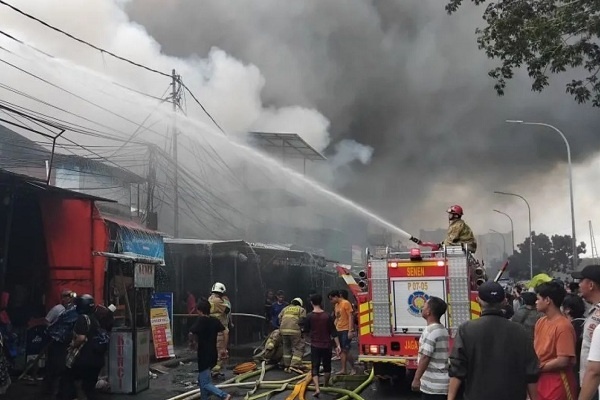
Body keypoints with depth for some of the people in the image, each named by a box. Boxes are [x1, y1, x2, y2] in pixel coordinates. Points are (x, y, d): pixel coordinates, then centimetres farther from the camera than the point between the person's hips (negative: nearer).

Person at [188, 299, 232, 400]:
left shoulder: (200, 320, -14)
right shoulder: (215, 320, 4)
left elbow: (191, 334, -28)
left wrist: (193, 343, -8)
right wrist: (224, 348, 9)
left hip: (204, 356, -7)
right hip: (213, 355, 7)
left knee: (205, 384, -3)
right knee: (202, 380, 23)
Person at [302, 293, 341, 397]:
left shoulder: (309, 316, -8)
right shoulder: (328, 316, -6)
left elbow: (305, 330, 2)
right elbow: (333, 332, -6)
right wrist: (338, 345, -3)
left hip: (315, 346, -1)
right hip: (327, 346, 1)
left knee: (315, 368, 0)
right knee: (327, 367, 19)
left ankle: (317, 389, -16)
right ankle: (325, 386, 33)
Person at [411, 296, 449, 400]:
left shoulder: (431, 331, -18)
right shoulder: (442, 329, 12)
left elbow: (425, 357, -21)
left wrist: (416, 379, -16)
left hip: (432, 384, -9)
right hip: (441, 382, 9)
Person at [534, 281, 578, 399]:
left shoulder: (564, 326, -18)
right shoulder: (540, 322, 6)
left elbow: (563, 361, -21)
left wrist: (537, 368, -12)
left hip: (557, 384, -7)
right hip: (540, 380, 7)